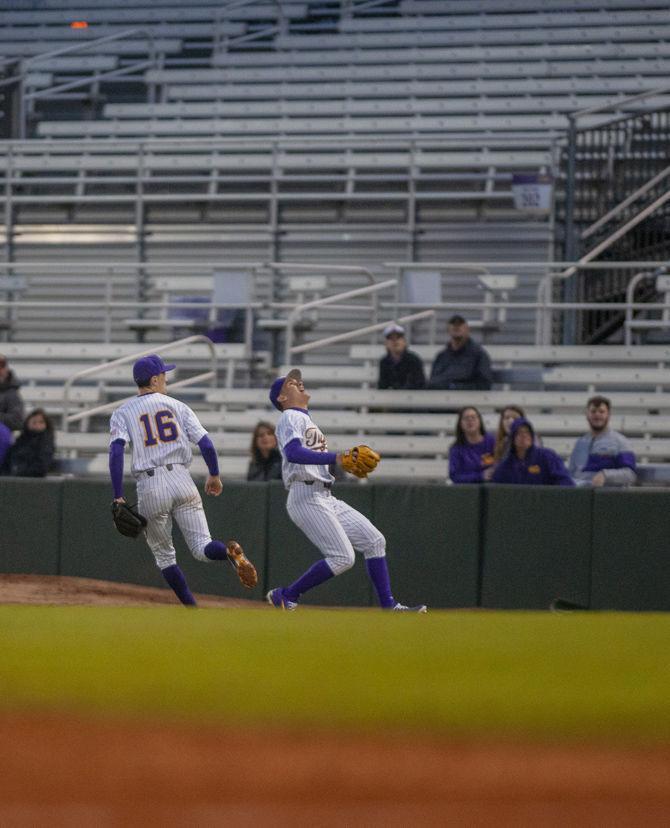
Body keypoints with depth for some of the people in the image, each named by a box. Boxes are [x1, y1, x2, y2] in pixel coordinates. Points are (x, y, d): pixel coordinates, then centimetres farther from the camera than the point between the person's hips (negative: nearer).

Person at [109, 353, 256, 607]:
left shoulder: (123, 413, 7)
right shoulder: (177, 406, 11)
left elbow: (116, 451, -9)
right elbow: (206, 443, 4)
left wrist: (118, 497, -11)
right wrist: (214, 476, 21)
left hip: (150, 488, 0)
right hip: (181, 480, 1)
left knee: (164, 555, 17)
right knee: (202, 548, 0)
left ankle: (192, 609, 11)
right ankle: (229, 551, -34)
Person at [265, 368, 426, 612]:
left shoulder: (306, 419, 26)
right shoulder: (290, 418, -5)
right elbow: (293, 453, -24)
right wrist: (335, 457, -31)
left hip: (326, 499, 10)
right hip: (307, 498, -10)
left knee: (374, 540, 5)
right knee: (342, 557, -18)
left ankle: (389, 606, 5)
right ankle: (284, 596, -9)